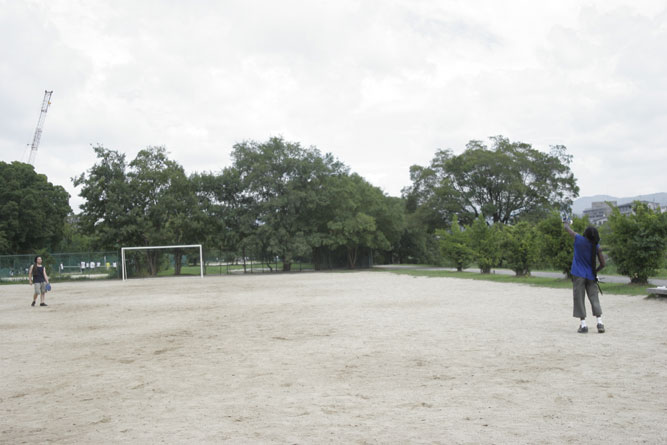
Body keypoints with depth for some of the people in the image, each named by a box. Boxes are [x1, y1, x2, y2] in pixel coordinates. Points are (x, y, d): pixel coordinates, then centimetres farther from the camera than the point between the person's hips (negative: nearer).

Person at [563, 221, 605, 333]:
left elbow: (568, 229, 9)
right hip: (591, 276, 2)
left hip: (578, 275, -2)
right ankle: (600, 322, -3)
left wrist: (566, 223, 31)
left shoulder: (579, 240, -8)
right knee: (594, 298, 6)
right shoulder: (596, 246, -2)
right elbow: (602, 264, 2)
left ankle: (583, 324, -1)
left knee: (579, 299, 2)